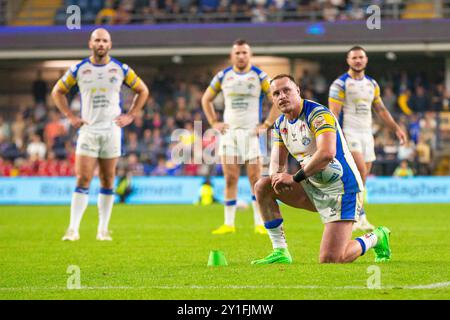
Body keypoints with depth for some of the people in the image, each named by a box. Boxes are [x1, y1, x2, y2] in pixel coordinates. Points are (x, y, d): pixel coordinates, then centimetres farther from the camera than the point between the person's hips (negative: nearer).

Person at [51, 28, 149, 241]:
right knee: (83, 179, -10)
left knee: (108, 181, 3)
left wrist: (130, 116, 5)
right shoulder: (79, 70, 3)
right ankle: (73, 229, -11)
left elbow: (142, 91, 16)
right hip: (88, 130, -1)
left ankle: (103, 230, 9)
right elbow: (57, 91, 13)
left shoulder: (121, 69, 4)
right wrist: (71, 117, 4)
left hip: (112, 130, 1)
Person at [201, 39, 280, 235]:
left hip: (251, 132, -2)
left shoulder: (260, 77, -2)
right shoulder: (223, 76, 7)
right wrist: (214, 123, 8)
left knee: (255, 179, -5)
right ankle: (229, 224, 4)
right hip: (229, 132, 2)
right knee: (230, 179, 0)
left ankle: (259, 223, 0)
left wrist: (266, 124, -7)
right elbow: (206, 99, 19)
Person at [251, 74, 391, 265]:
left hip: (341, 189, -8)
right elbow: (277, 163, 9)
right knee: (262, 186, -2)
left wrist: (295, 178, -24)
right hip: (314, 188, 8)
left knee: (330, 260, -17)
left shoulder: (318, 114, -19)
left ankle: (375, 239, 13)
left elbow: (327, 153, -34)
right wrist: (277, 177, -17)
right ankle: (280, 252, 1)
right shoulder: (280, 124, 9)